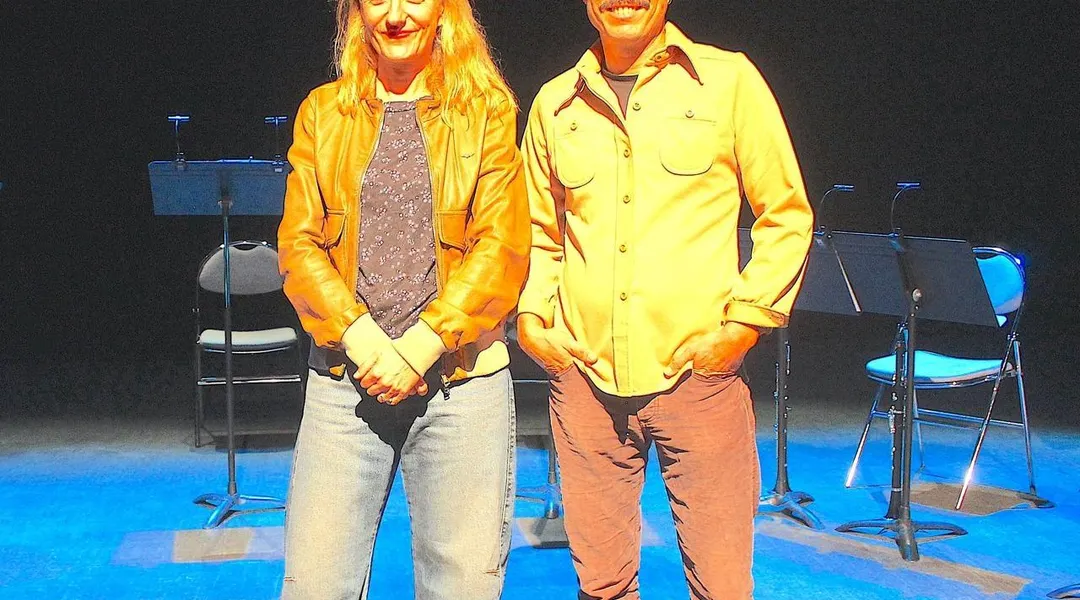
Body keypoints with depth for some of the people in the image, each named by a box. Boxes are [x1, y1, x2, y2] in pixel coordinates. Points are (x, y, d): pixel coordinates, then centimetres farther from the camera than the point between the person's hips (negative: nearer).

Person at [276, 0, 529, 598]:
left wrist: (422, 345, -13)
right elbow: (298, 244, 5)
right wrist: (361, 338, -11)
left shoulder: (488, 110, 5)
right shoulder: (323, 111, 11)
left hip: (461, 377, -1)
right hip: (345, 378, 2)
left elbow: (502, 247, -2)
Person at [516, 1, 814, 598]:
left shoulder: (728, 79, 2)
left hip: (700, 370, -2)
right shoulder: (554, 102, 11)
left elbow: (787, 215, 5)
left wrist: (748, 317, -4)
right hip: (584, 373, 3)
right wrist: (530, 312, 7)